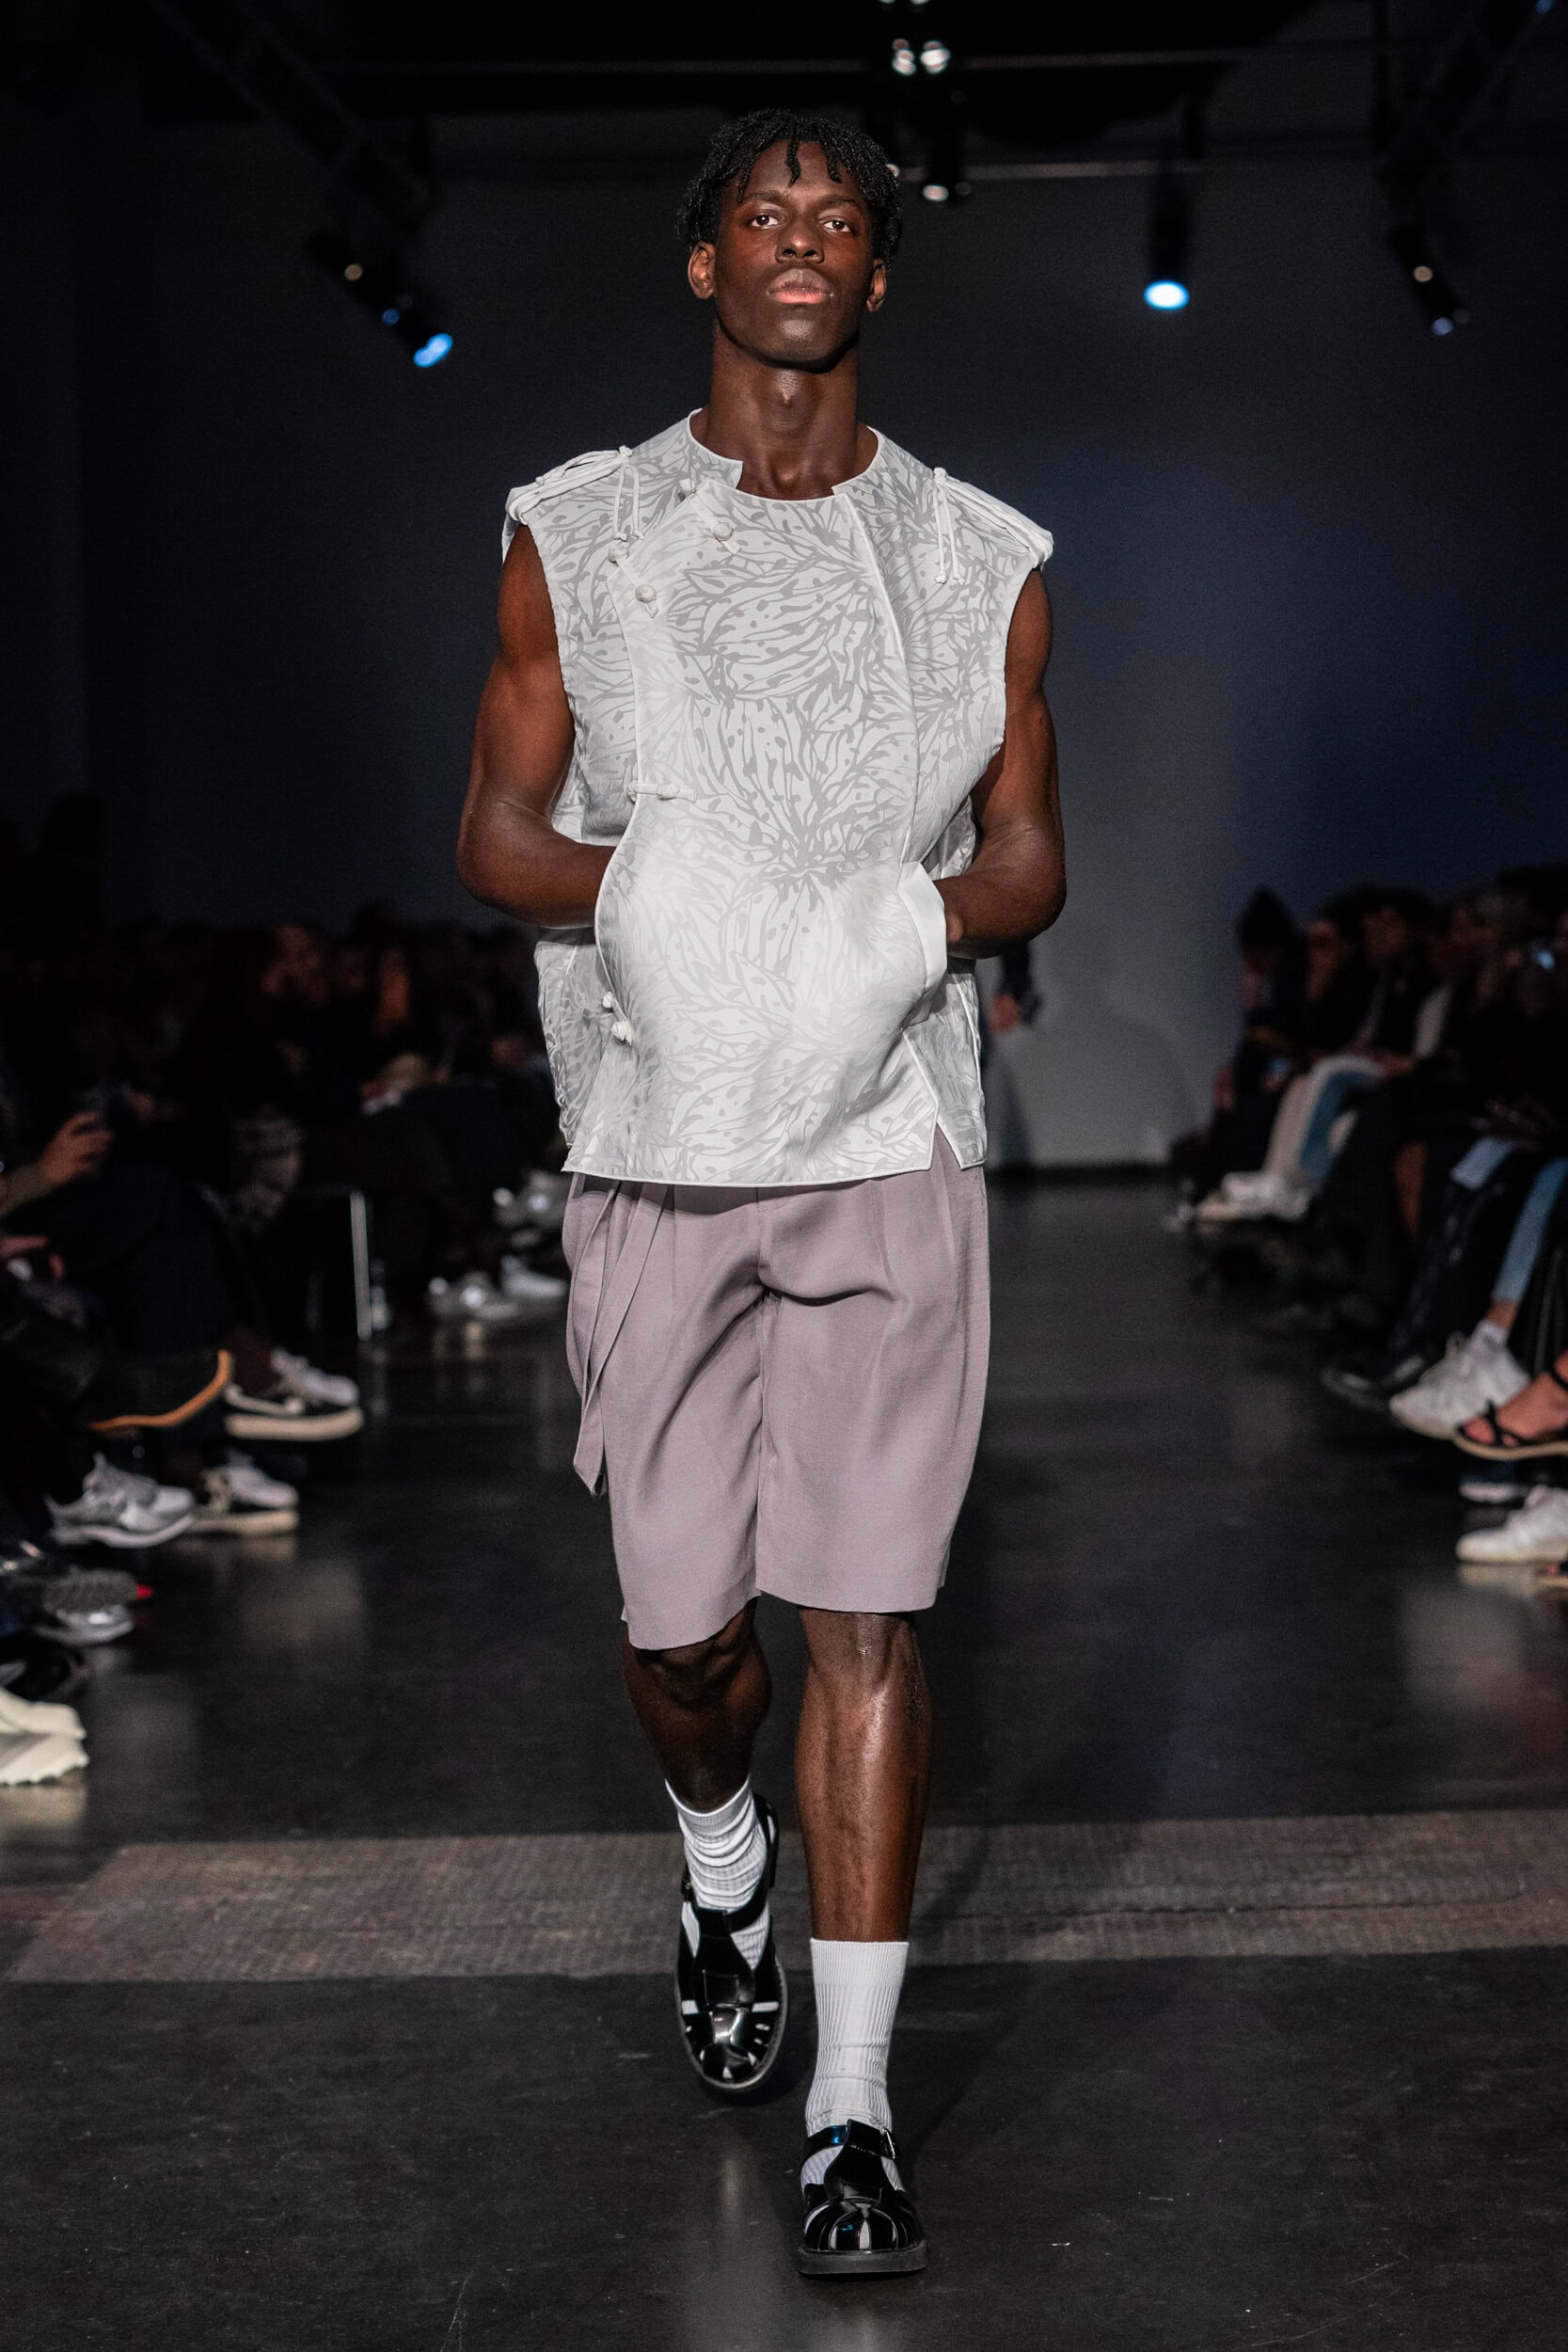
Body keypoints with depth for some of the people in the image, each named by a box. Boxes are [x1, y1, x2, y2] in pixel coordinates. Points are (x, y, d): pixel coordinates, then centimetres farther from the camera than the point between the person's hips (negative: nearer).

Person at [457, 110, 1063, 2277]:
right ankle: (721, 1879, 41)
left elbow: (1031, 857, 9)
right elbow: (498, 832, 6)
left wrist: (907, 920, -14)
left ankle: (852, 2116, 1)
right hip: (657, 1142, 1)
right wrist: (640, 893, -15)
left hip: (892, 1142, -1)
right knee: (680, 1621, 7)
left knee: (866, 1611, -5)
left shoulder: (987, 563, 8)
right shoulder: (575, 536, 8)